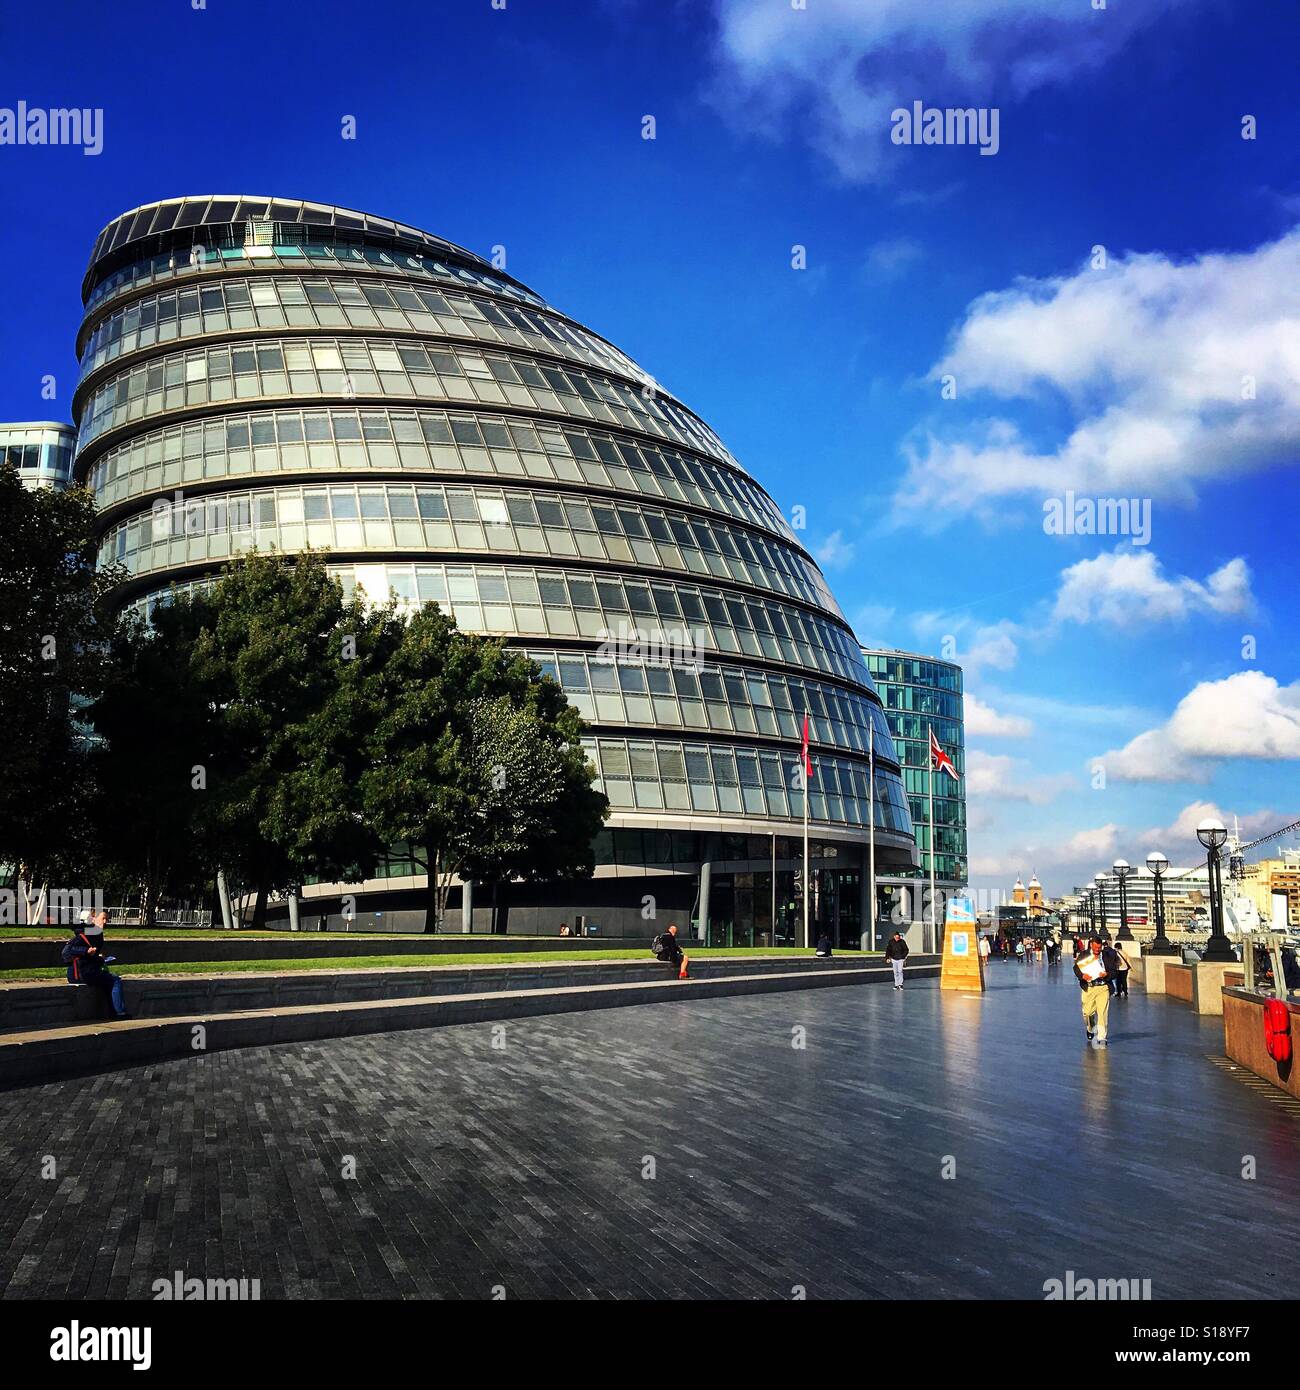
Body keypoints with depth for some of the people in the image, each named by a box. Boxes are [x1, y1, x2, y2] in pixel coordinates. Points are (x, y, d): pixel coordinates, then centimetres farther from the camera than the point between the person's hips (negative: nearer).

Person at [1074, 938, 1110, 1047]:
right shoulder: (1084, 955, 4)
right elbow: (1076, 967, 3)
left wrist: (1106, 974, -15)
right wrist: (1082, 975, -17)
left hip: (1103, 987, -1)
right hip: (1088, 988, 1)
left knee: (1103, 1012, -7)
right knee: (1087, 1012, 6)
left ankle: (1101, 1038, -2)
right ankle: (1090, 1030, 37)